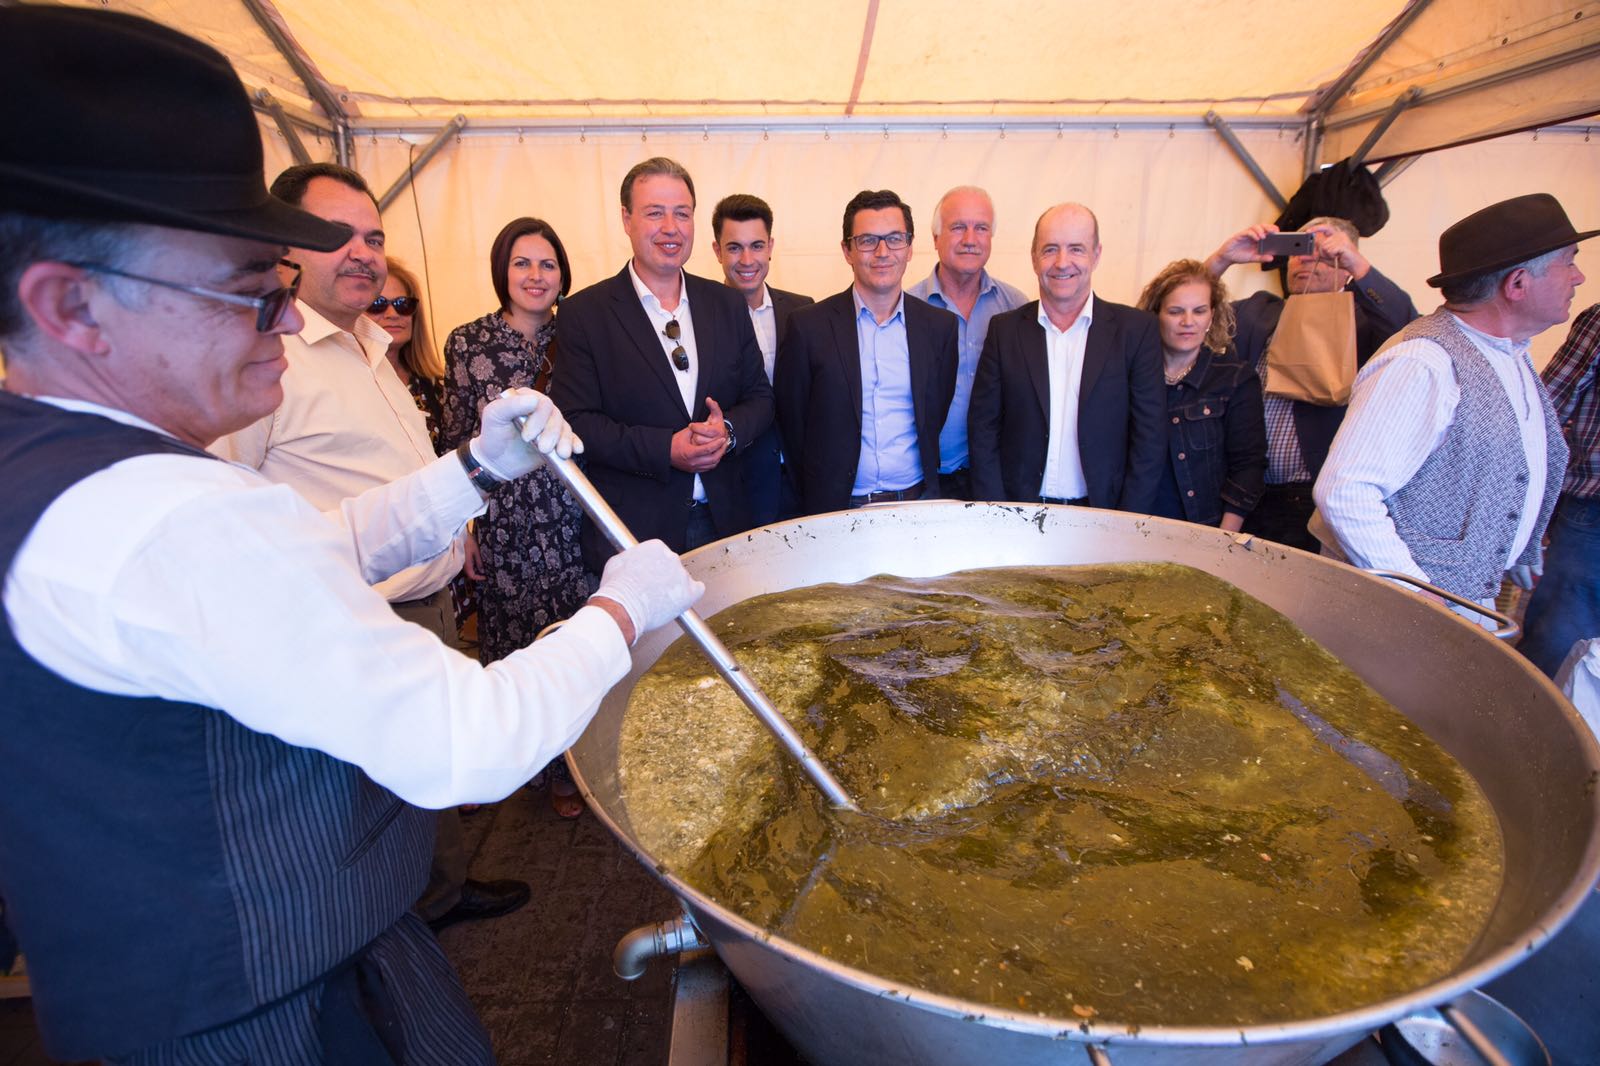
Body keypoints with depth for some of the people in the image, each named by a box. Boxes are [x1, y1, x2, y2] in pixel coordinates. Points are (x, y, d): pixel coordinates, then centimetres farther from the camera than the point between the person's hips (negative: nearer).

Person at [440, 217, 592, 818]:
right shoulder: (468, 344, 0)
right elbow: (456, 442, 3)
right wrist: (461, 530, -1)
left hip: (571, 521, 1)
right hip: (503, 525, -1)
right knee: (508, 646, 11)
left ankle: (566, 767, 28)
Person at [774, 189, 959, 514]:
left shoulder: (940, 326, 4)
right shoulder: (807, 326, -4)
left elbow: (937, 417, 10)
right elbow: (790, 423, 0)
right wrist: (814, 505, 1)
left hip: (918, 504, 2)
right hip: (836, 511, -2)